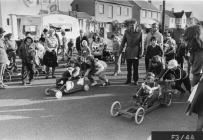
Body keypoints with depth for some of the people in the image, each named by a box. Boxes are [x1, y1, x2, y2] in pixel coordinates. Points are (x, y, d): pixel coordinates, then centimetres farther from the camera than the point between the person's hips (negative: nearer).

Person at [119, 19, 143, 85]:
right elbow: (123, 42, 8)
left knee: (135, 67, 2)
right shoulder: (126, 32, 3)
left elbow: (141, 43, 0)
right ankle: (128, 79, 21)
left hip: (135, 52, -2)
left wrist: (141, 52, -5)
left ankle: (136, 80, 14)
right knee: (128, 67, 9)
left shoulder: (139, 33, -2)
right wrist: (120, 51, 5)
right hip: (128, 52, 2)